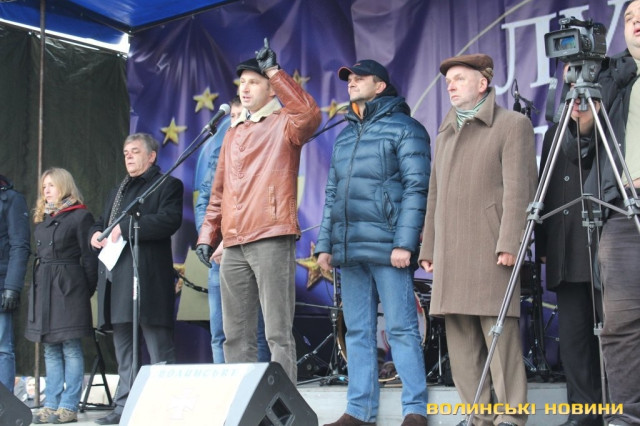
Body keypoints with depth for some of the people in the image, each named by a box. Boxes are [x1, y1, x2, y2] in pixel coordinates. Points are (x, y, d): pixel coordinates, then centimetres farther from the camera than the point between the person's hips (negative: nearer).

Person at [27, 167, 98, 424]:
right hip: (43, 288, 7)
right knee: (50, 350, 8)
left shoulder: (80, 216, -2)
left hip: (69, 287, -7)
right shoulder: (41, 219, 18)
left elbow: (89, 257, -6)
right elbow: (39, 254, 18)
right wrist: (37, 286, 9)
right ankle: (51, 405, 12)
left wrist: (87, 290, -9)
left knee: (71, 348, -4)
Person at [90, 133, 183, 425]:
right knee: (122, 346, 11)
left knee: (159, 347, -8)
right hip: (115, 277, 8)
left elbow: (170, 220, -14)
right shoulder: (117, 191, 28)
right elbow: (101, 222, 30)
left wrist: (126, 229, -18)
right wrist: (96, 234, 6)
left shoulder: (167, 185, 3)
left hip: (147, 276, -8)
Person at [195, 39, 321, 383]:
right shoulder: (233, 134, 24)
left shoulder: (282, 125, 4)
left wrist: (274, 71, -16)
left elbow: (310, 114, -20)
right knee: (235, 336, 9)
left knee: (278, 333, -8)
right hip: (234, 245, 7)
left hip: (271, 239, -7)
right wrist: (208, 234, 16)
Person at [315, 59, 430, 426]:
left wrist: (404, 243, -17)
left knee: (401, 328, -6)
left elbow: (416, 188, -9)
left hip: (387, 247, -7)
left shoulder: (403, 128, 0)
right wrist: (325, 243, 14)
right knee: (357, 332, 8)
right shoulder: (344, 136, 21)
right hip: (349, 250, 7)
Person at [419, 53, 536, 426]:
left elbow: (518, 188, -8)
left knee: (499, 331, -9)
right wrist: (429, 248, 18)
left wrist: (509, 243, -16)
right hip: (451, 253, 7)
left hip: (490, 250, -7)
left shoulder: (513, 125, 3)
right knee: (460, 338, 3)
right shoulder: (445, 134, 24)